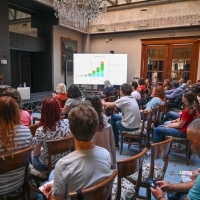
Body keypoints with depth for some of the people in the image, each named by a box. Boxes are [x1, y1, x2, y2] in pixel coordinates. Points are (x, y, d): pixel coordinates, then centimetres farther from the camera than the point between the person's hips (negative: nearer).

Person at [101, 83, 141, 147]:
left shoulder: (123, 99, -16)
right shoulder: (133, 99, 8)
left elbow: (109, 105, -7)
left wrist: (103, 103, 13)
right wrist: (105, 102, 17)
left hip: (129, 126, -7)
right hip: (136, 125, 8)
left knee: (114, 123, 21)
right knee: (114, 116, 20)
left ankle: (115, 143, 32)